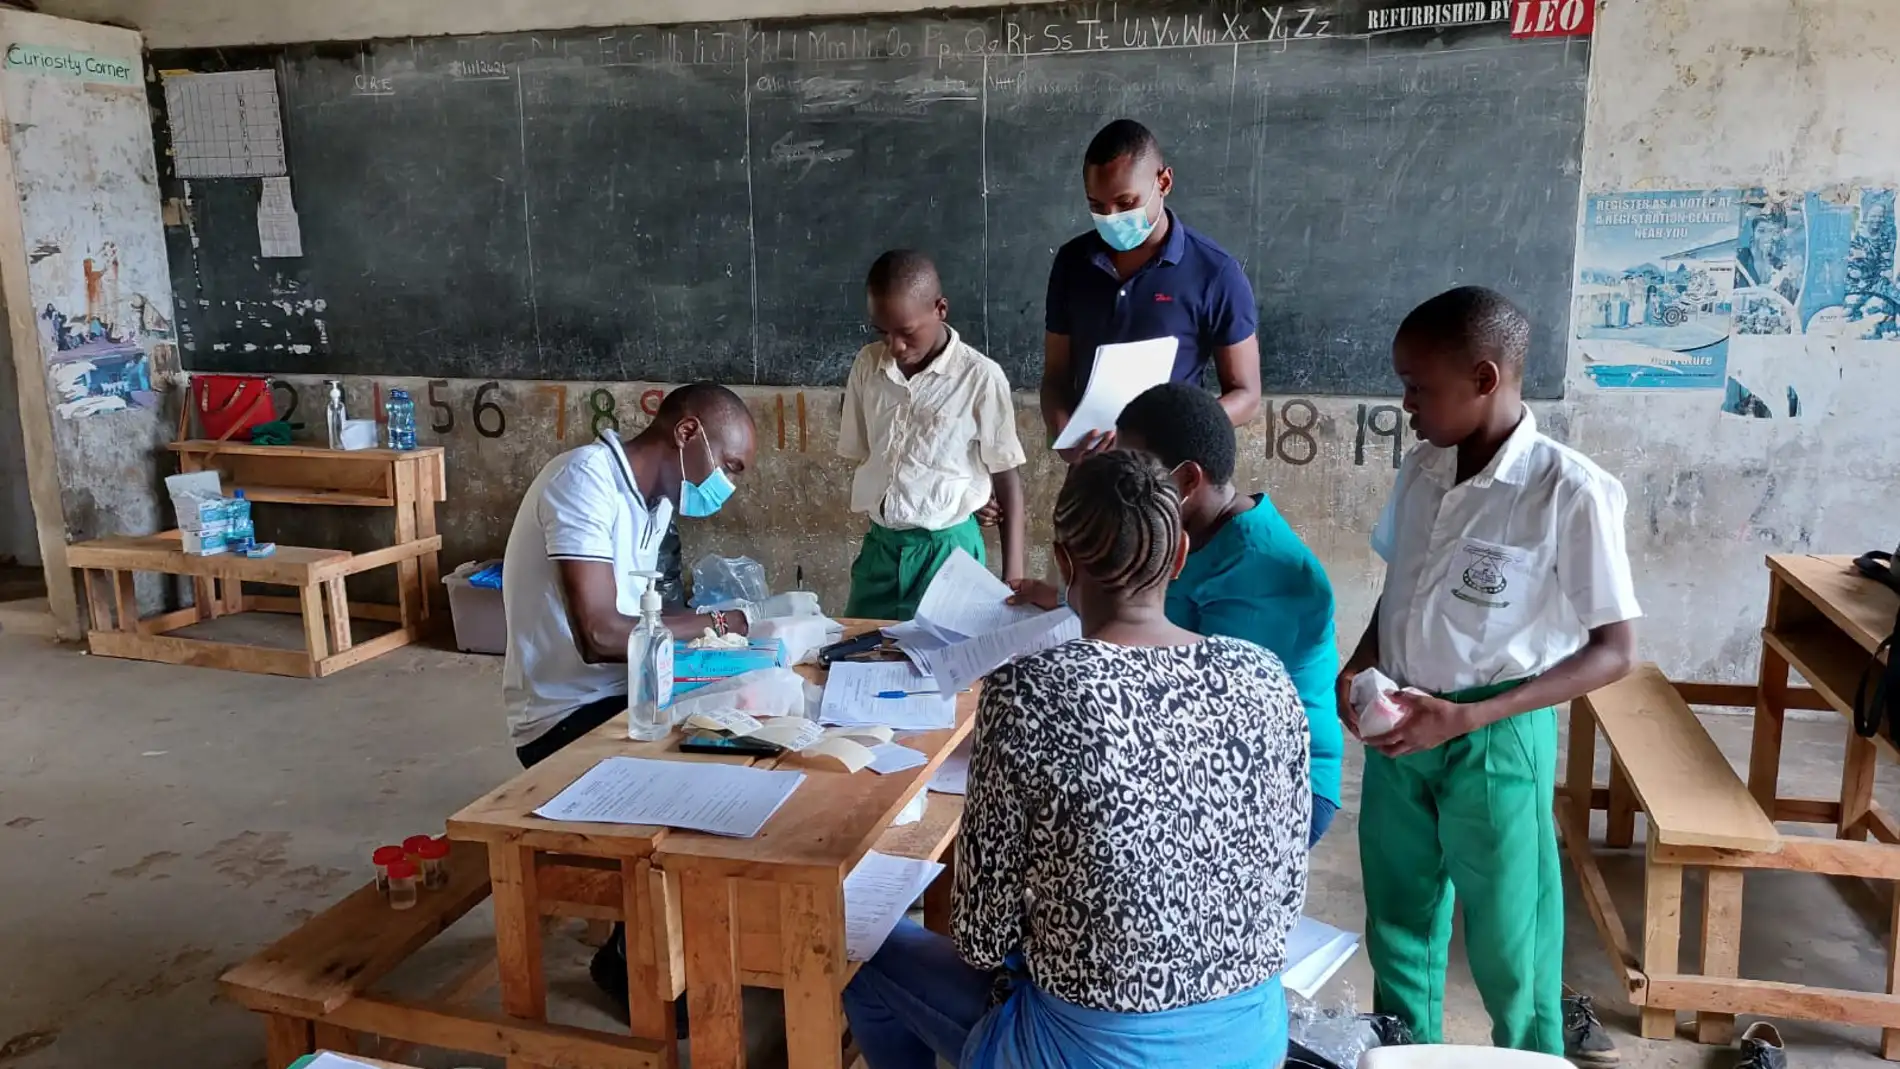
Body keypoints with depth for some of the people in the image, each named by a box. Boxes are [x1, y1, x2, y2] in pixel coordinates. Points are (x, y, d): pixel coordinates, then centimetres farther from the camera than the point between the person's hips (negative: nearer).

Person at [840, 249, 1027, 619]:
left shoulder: (980, 378, -11)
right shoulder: (867, 366, 2)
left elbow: (1008, 481, -6)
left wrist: (1013, 578, -7)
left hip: (946, 549, -4)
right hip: (880, 546, 4)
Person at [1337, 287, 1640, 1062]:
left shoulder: (1571, 493, -19)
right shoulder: (1421, 470, 0)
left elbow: (1613, 651, -15)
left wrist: (1470, 716, -22)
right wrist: (1359, 666, -4)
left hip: (1495, 740, -5)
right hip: (1399, 726, 6)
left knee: (1506, 939, 11)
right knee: (1398, 919, 20)